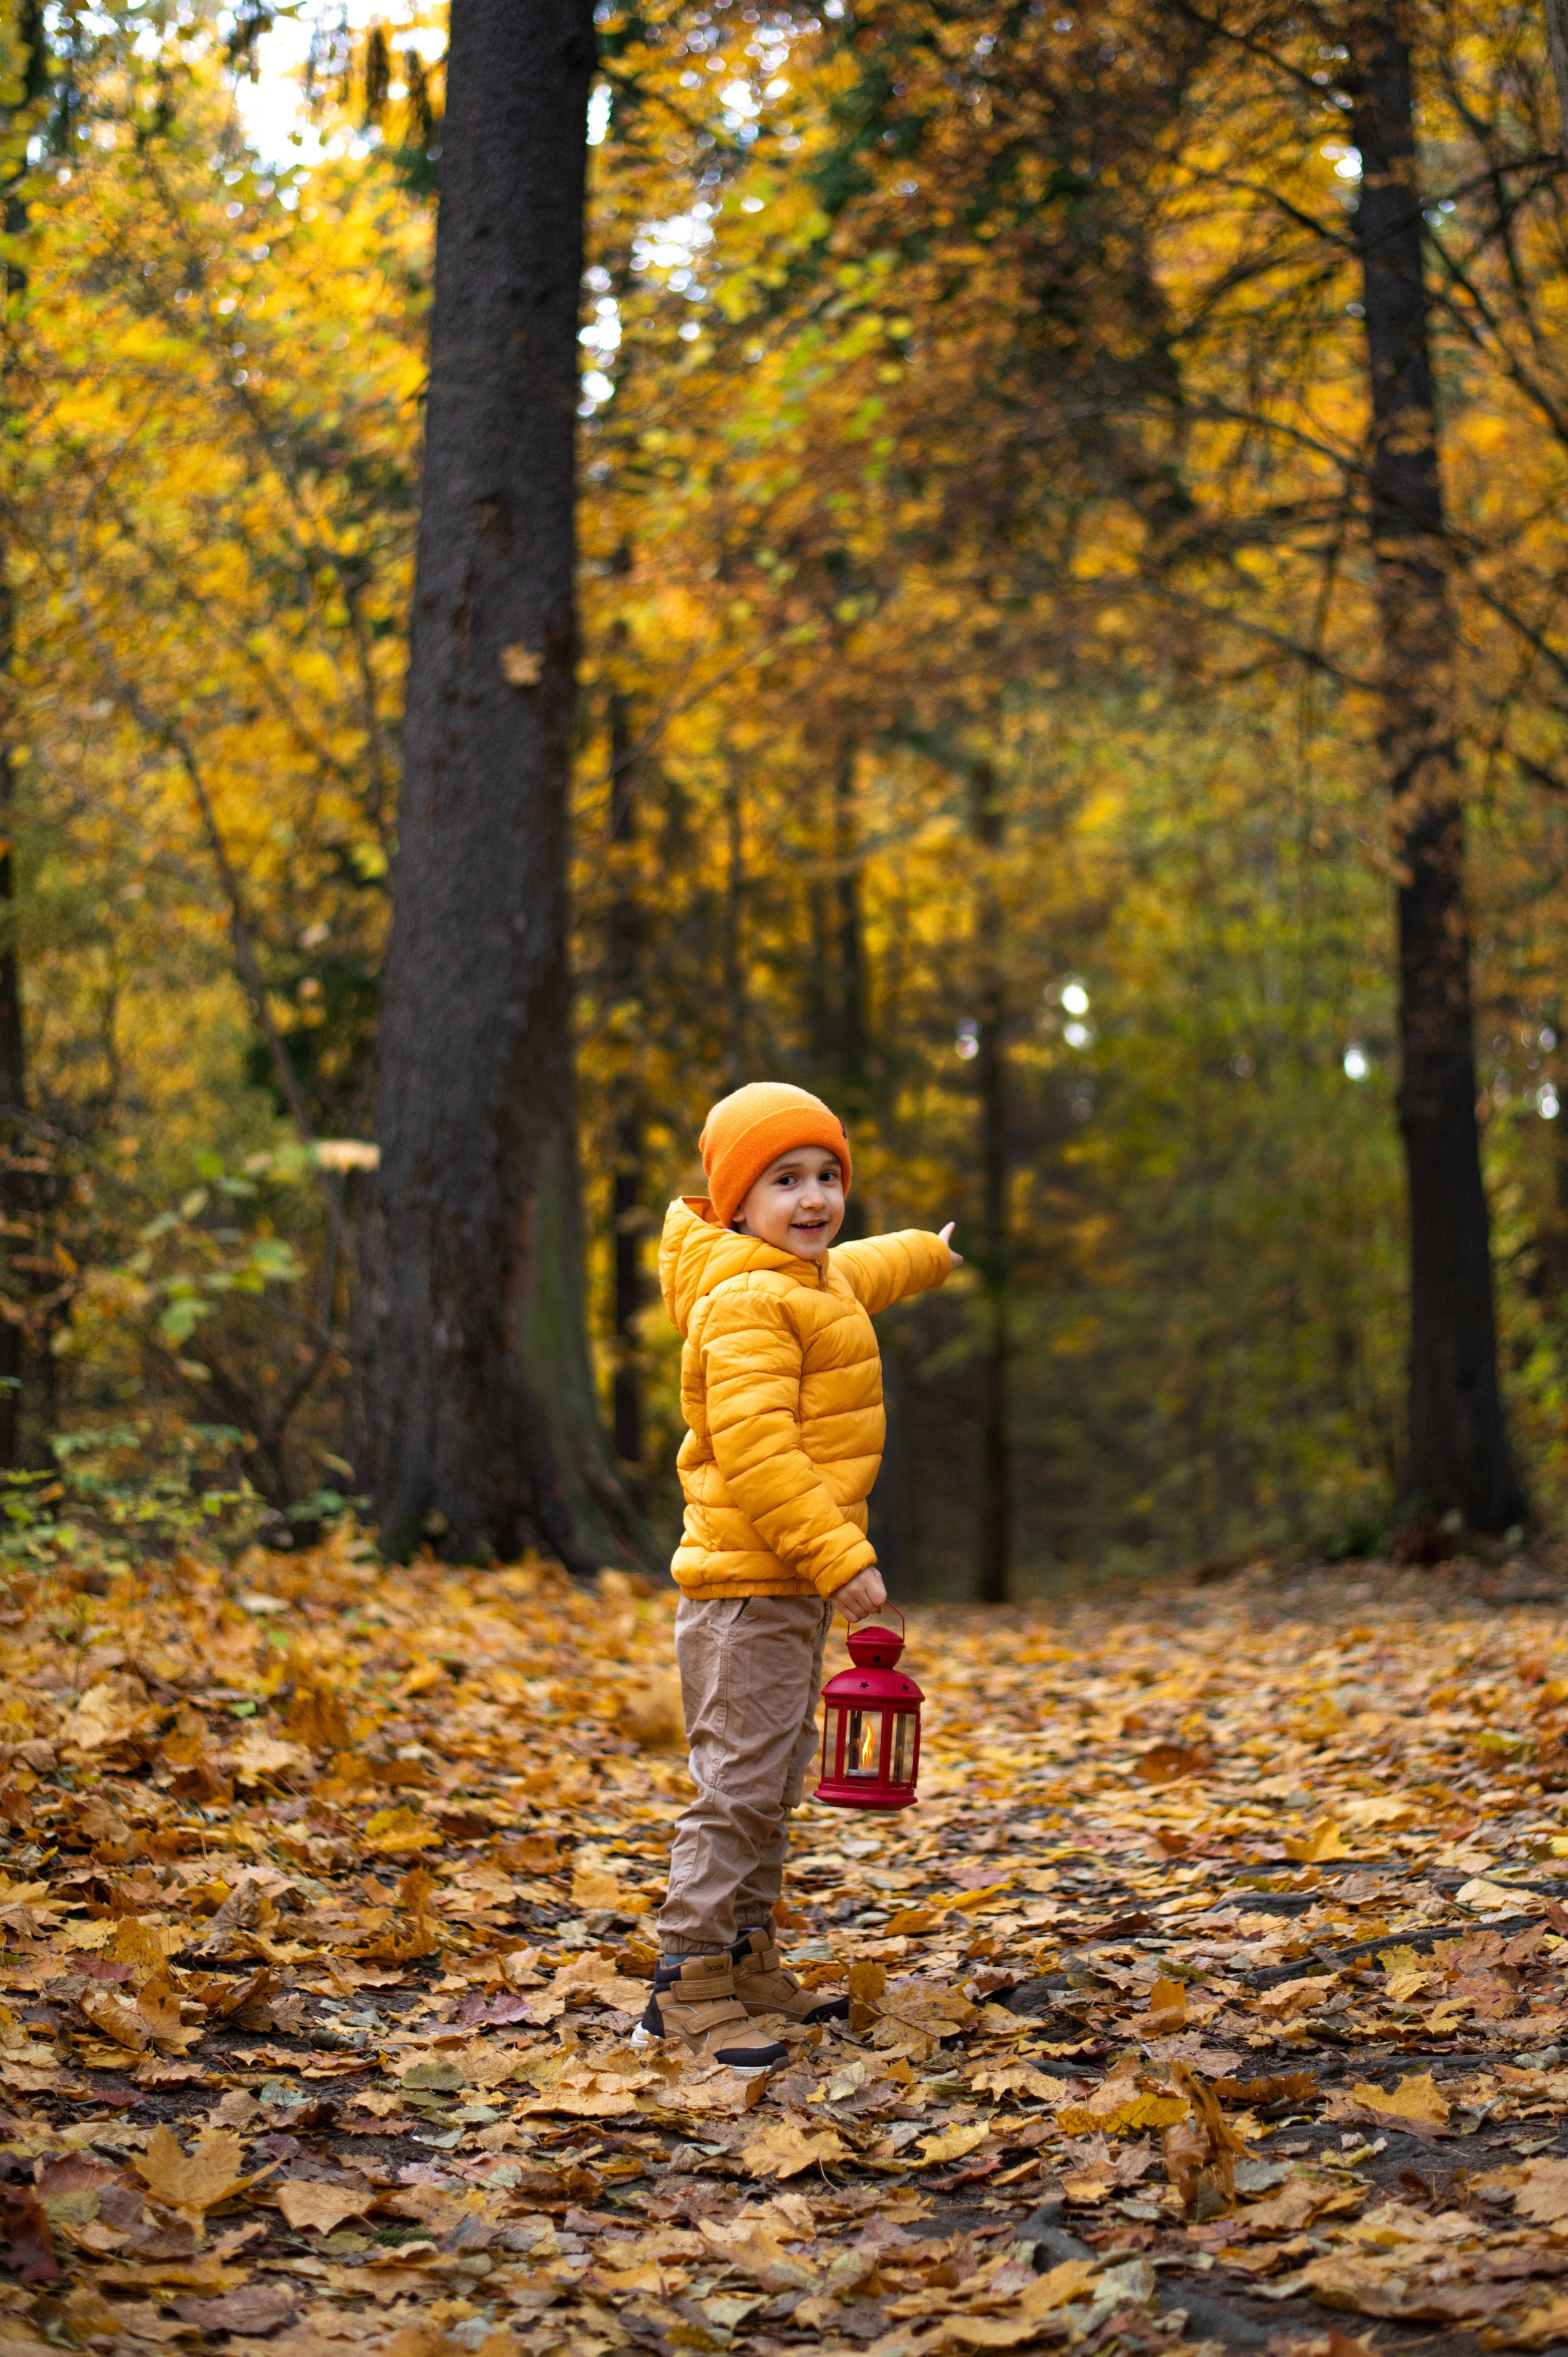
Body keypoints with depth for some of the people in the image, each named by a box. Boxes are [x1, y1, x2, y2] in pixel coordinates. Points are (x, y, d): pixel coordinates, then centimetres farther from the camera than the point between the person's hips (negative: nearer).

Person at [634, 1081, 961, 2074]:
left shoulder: (815, 1281, 16)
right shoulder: (745, 1303, -17)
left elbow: (857, 1275, 42)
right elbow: (755, 1451, -25)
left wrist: (927, 1254, 61)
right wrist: (839, 1559, -27)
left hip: (795, 1582, 10)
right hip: (750, 1582, -10)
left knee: (775, 1788, 16)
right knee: (738, 1786, -9)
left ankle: (747, 1957, 25)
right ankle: (690, 1984, -4)